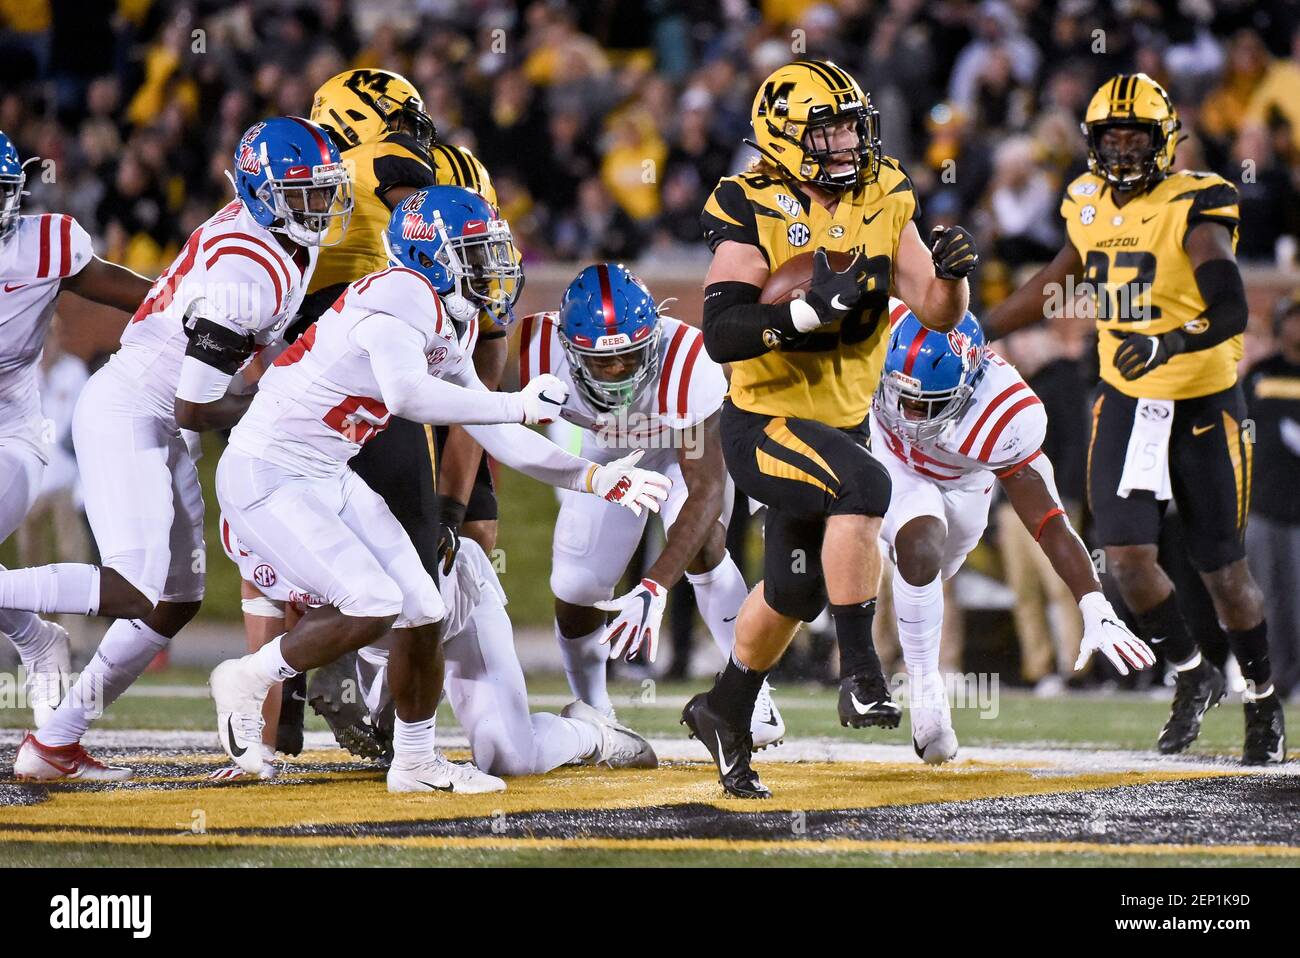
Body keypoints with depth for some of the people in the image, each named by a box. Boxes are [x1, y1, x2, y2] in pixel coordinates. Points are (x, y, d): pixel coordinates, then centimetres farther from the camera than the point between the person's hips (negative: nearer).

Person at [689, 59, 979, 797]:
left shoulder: (883, 203, 0)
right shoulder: (755, 212, -17)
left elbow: (939, 313, -2)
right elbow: (721, 333, -26)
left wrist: (951, 271, -23)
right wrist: (811, 309, -37)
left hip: (839, 423, 7)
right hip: (764, 424, -7)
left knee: (797, 591, 19)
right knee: (864, 487, -34)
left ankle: (726, 712, 43)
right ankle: (861, 675, -28)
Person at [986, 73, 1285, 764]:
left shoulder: (1195, 209, -16)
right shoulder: (1090, 205, 3)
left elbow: (1231, 312, -26)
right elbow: (1057, 282, 21)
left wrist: (1168, 345, -42)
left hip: (1202, 404, -4)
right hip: (1124, 403, 5)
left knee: (1223, 571, 3)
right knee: (1127, 558, -9)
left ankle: (1263, 700, 25)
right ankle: (1193, 678, 16)